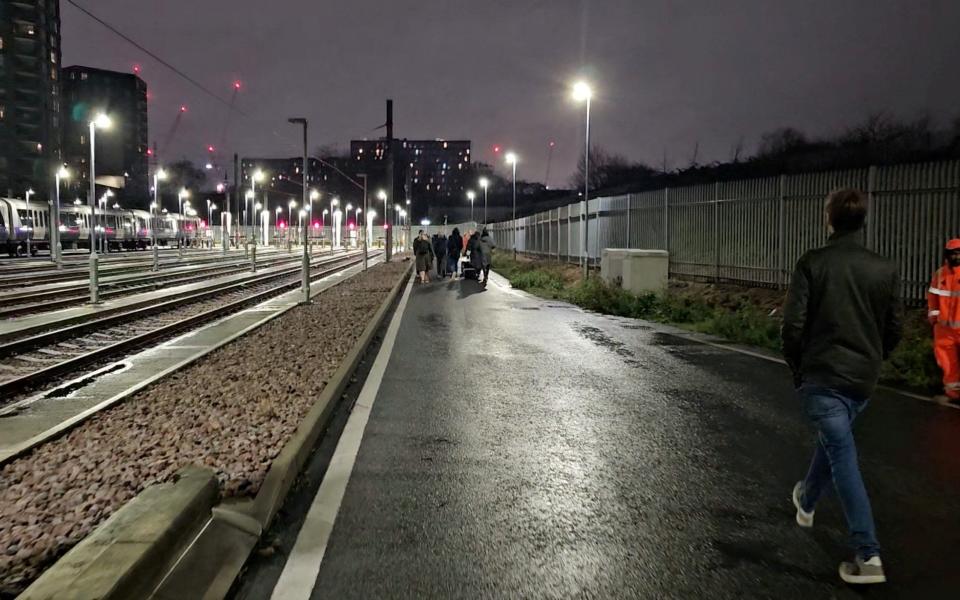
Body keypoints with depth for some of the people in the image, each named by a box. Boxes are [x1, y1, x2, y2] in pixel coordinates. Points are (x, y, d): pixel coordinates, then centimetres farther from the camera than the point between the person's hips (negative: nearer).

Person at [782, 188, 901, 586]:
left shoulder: (812, 263, -10)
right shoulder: (885, 269, 2)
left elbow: (792, 323, -13)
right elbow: (894, 330, 5)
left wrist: (796, 367, 3)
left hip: (822, 374, -5)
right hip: (864, 379, 5)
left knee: (843, 458, -3)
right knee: (833, 440, 26)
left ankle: (868, 555, -7)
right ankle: (807, 501, 48)